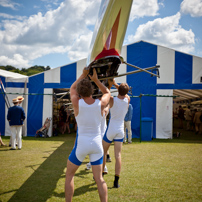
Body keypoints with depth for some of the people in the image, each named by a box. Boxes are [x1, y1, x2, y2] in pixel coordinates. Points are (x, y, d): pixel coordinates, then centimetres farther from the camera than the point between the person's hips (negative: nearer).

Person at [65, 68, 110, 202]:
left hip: (81, 144, -2)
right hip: (97, 143, 2)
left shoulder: (77, 103, -12)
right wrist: (95, 79, 10)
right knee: (99, 178, 11)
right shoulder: (101, 104, -9)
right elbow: (107, 93, 16)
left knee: (69, 175, 15)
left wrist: (84, 75, 16)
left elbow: (72, 88, 11)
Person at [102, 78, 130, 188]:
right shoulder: (127, 100, -3)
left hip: (111, 130, -3)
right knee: (118, 155, 1)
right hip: (121, 130, 3)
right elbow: (125, 92, 19)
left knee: (103, 152, 15)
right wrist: (114, 83, 22)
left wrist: (109, 85, 9)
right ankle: (116, 181, -4)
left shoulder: (112, 100, -14)